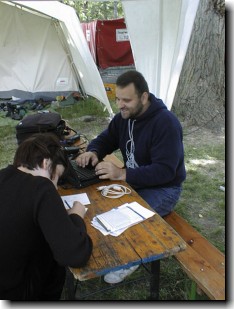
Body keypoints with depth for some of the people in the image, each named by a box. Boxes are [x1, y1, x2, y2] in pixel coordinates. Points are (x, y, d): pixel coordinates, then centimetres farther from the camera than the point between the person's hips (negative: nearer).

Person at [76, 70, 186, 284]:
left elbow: (164, 171, -32)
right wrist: (93, 152, -16)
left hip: (163, 188, -7)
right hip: (132, 179, 8)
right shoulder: (124, 116, -2)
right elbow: (105, 139, 9)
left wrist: (122, 174, -40)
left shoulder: (166, 123, -26)